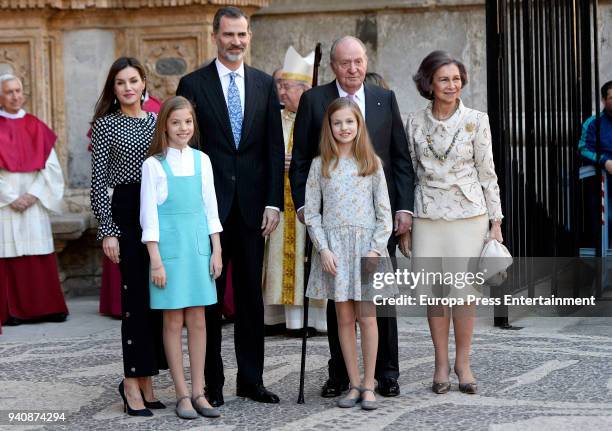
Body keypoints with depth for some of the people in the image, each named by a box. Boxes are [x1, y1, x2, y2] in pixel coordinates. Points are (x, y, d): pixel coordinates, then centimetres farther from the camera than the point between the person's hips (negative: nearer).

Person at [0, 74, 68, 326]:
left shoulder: (36, 127, 11)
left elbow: (51, 166, 5)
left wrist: (34, 194, -7)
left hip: (34, 203, 3)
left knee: (40, 257, 1)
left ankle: (44, 307, 7)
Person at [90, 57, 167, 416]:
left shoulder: (156, 121, 12)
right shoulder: (106, 124, 0)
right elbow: (99, 181, -3)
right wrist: (107, 230, -9)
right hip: (127, 213, -4)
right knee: (137, 296, -5)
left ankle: (146, 379, 16)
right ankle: (133, 384, 3)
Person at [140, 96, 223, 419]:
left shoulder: (201, 160, 8)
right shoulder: (154, 164, -3)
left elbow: (210, 208, 11)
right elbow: (149, 214, -4)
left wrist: (217, 250, 6)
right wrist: (156, 259, -9)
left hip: (199, 245, 4)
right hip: (169, 245, -3)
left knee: (198, 321, 6)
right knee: (173, 322, 1)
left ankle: (198, 392, 12)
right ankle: (182, 395, 8)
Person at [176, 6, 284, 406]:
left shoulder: (265, 84, 7)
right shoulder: (193, 84, 0)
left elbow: (275, 147, 6)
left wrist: (273, 202, -2)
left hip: (252, 204, 3)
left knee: (251, 295, 9)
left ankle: (251, 379, 17)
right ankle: (212, 383, 12)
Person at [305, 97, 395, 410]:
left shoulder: (372, 163, 4)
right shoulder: (320, 165, 5)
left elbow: (384, 212, 3)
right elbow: (311, 212, 3)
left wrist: (376, 249, -8)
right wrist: (323, 249, -7)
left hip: (366, 244, -1)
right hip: (333, 246, 1)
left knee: (367, 316, -2)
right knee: (344, 317, 4)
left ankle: (369, 385, 5)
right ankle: (354, 384, 11)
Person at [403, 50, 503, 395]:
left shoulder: (477, 120, 0)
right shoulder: (415, 122, 5)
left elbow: (487, 172, 3)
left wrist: (496, 221, 1)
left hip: (468, 215, -1)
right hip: (428, 217, 2)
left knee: (465, 291, -4)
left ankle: (463, 363, 10)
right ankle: (441, 364, 14)